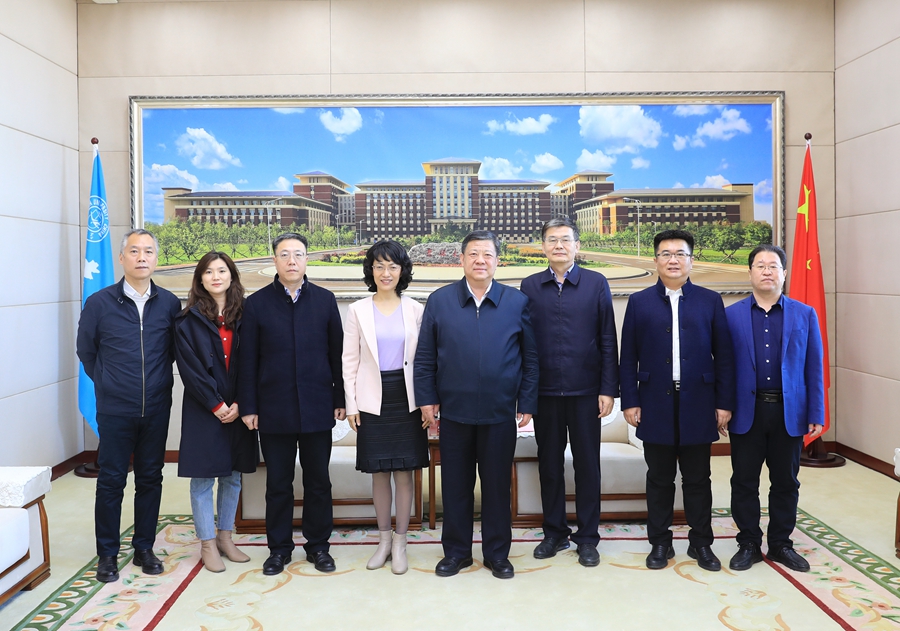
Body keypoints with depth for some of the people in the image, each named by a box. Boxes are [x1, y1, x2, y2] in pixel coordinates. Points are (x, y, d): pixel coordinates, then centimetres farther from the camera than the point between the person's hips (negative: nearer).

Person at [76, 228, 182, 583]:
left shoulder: (169, 304, 0)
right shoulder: (99, 303, -5)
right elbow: (85, 351, 8)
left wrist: (156, 379, 9)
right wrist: (107, 382, 9)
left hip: (157, 409, 2)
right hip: (115, 410, -2)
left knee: (150, 479, 10)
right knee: (111, 481, 5)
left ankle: (144, 549, 24)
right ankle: (107, 555, 19)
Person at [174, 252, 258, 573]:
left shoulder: (243, 317, 5)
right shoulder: (188, 320, -3)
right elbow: (190, 367, -8)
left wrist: (239, 404, -9)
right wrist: (216, 405, -12)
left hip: (236, 410, 3)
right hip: (203, 410, -3)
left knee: (233, 475, 11)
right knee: (203, 477, 3)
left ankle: (225, 537, 25)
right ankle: (208, 544, 14)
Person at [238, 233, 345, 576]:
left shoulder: (325, 300, 4)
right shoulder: (257, 303, 2)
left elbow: (337, 352, 4)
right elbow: (247, 360, 1)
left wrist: (340, 399, 1)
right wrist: (248, 406, -2)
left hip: (317, 408, 1)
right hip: (274, 409, 0)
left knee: (318, 481, 9)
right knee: (278, 483, 9)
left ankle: (318, 545, 24)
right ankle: (279, 547, 24)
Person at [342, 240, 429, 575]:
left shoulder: (415, 310, 2)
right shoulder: (358, 310, 2)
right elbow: (350, 360, 3)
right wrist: (351, 404, -2)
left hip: (406, 398, 0)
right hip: (373, 400, 0)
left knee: (404, 472, 4)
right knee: (379, 473, 9)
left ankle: (400, 543, 17)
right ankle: (384, 539, 24)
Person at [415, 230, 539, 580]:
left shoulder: (517, 302, 2)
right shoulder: (439, 301, 2)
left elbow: (530, 357, 3)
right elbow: (424, 357, 4)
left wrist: (527, 403, 0)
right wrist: (427, 398, -1)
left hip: (500, 413, 0)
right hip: (454, 411, 1)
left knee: (498, 484, 10)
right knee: (455, 485, 11)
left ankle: (497, 553, 26)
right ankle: (456, 551, 27)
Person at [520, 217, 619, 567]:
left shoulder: (596, 284, 2)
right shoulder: (530, 287, 4)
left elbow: (608, 341, 1)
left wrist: (608, 389, -5)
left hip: (585, 391, -1)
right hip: (545, 391, 1)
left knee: (587, 464, 7)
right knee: (549, 463, 10)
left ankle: (587, 537, 21)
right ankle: (554, 533, 25)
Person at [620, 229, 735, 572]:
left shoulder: (710, 301, 5)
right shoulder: (639, 302, 5)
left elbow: (724, 356, 3)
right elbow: (628, 358, 3)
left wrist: (724, 403, -2)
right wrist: (630, 401, -3)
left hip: (698, 405, 0)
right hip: (656, 405, 0)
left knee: (698, 479, 10)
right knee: (659, 478, 9)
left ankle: (701, 542, 24)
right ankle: (660, 542, 21)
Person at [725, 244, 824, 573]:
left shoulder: (805, 314, 4)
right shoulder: (730, 315, 2)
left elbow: (814, 369, 3)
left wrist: (816, 415, -1)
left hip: (789, 412, 1)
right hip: (746, 411, -1)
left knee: (785, 482, 11)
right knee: (744, 482, 6)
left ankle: (781, 544, 26)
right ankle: (749, 545, 21)